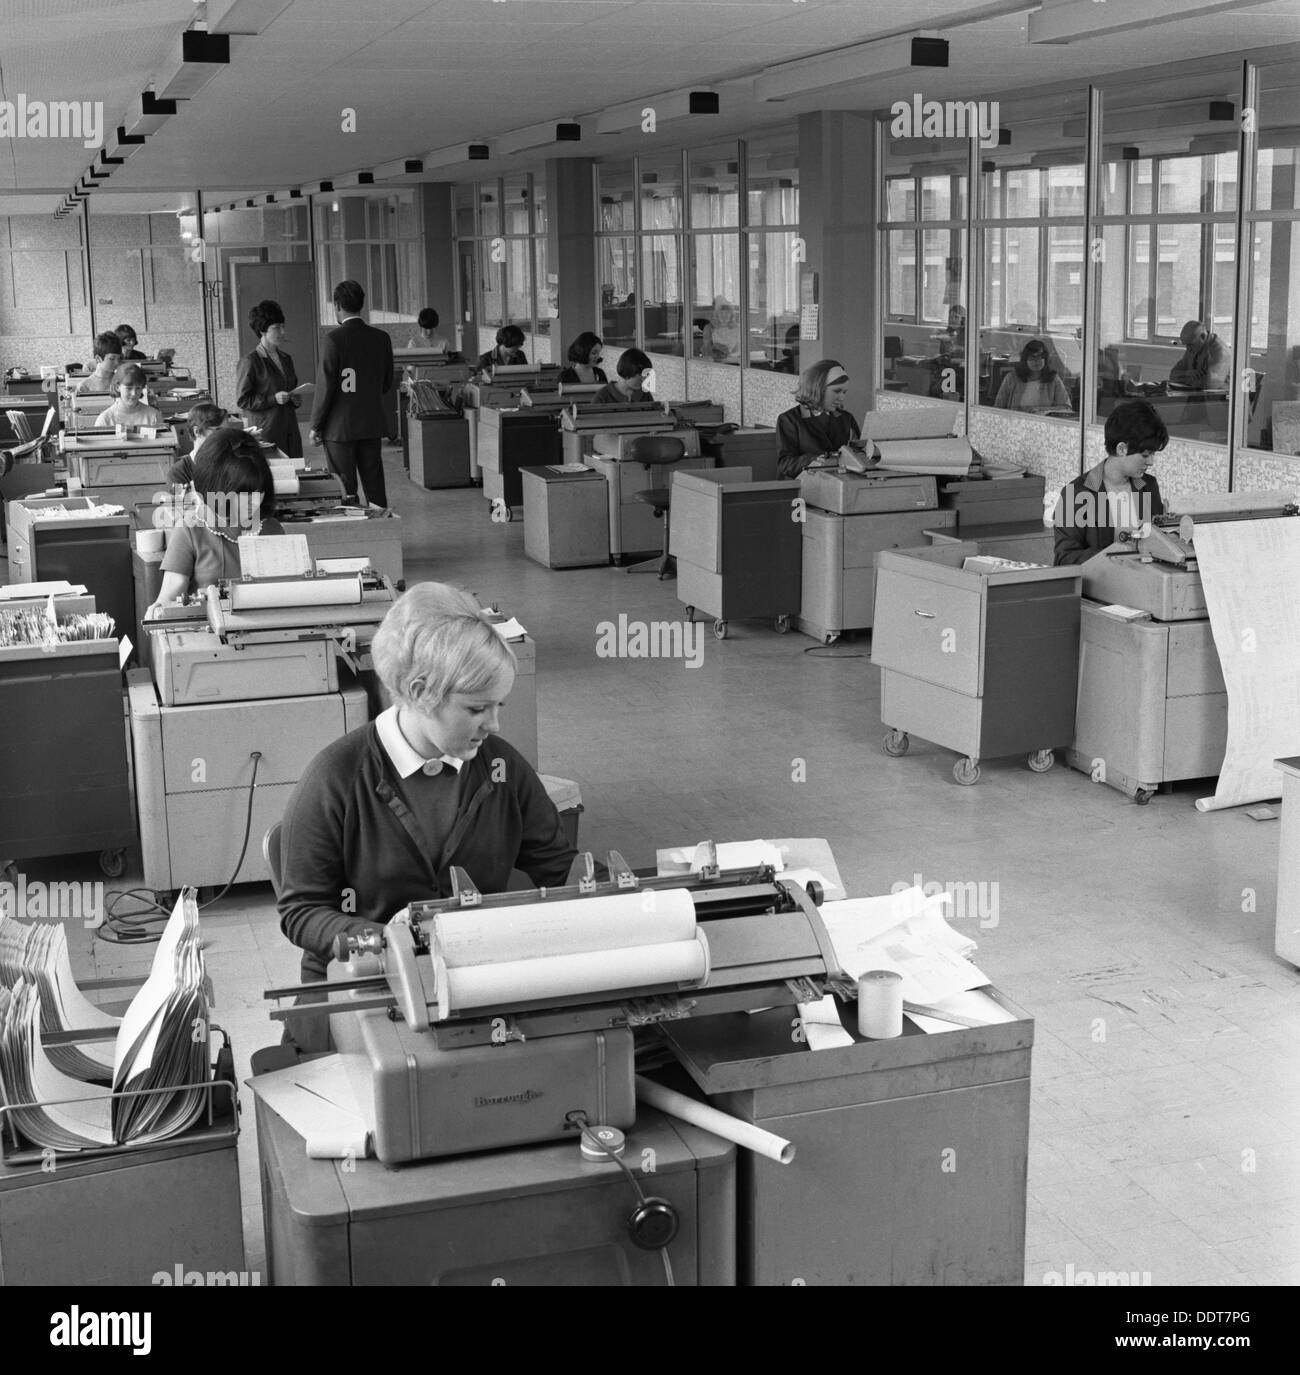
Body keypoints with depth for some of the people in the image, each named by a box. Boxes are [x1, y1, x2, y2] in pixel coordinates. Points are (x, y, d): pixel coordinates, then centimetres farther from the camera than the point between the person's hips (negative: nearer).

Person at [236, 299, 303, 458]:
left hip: (290, 432, 6)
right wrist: (273, 399, -16)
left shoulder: (286, 359, 16)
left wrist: (295, 400, 8)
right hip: (265, 432, -6)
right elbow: (242, 400, -8)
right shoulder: (250, 362, -5)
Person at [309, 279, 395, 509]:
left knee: (344, 490, 1)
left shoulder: (334, 339, -13)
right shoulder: (381, 338, 2)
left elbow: (325, 386, -13)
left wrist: (316, 426, -4)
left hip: (340, 427, -5)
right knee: (375, 486, 11)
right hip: (372, 425, 5)